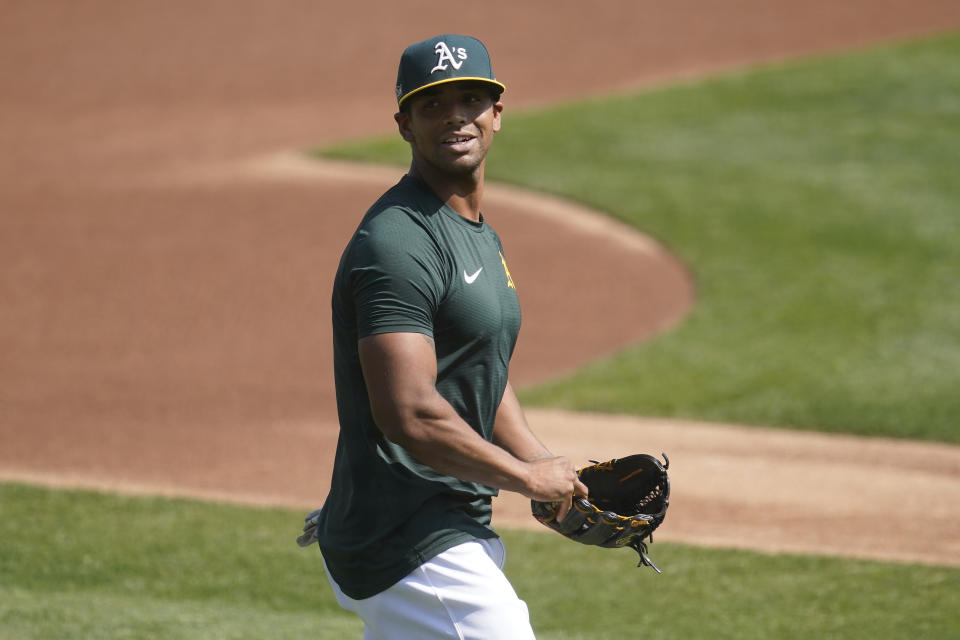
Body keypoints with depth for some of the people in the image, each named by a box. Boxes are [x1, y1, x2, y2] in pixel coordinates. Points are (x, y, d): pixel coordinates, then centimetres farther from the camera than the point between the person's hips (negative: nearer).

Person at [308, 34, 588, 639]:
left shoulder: (482, 237, 17)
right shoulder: (399, 242, -17)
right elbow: (410, 414, -26)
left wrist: (556, 472, 10)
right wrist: (528, 477, -16)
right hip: (415, 555, -10)